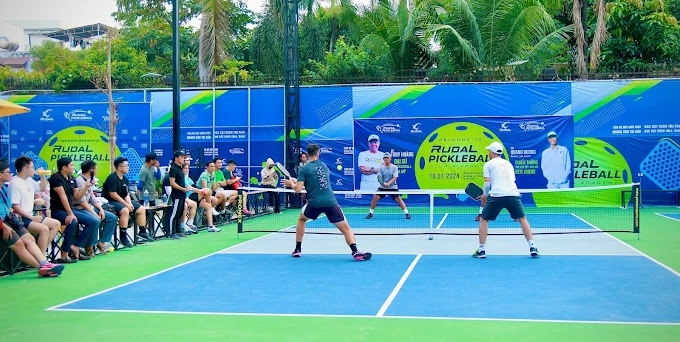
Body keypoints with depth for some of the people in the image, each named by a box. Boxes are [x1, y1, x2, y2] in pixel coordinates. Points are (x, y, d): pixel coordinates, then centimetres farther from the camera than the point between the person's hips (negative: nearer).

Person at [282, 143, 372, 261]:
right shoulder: (324, 166, 16)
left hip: (314, 203, -1)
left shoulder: (304, 169, 1)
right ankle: (355, 251, -21)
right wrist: (298, 181, 34)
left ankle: (297, 249, 27)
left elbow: (298, 189, -5)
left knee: (301, 219, 29)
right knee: (346, 228, 2)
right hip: (331, 202, 1)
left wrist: (291, 184, 16)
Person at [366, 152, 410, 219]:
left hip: (393, 187, -2)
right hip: (382, 187, 2)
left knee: (398, 199, -14)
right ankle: (370, 213, 1)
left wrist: (388, 183, -29)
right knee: (375, 197, -12)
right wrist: (383, 183, -28)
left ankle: (407, 213, -3)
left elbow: (395, 178, -13)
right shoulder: (381, 168, 0)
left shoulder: (394, 167, -5)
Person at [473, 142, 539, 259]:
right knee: (522, 219, 17)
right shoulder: (508, 164, 26)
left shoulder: (488, 164, 11)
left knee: (483, 220, 13)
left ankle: (481, 250, 7)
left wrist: (486, 194, 23)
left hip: (496, 195, -3)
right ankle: (532, 248, 7)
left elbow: (487, 183, 3)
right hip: (513, 194, 3)